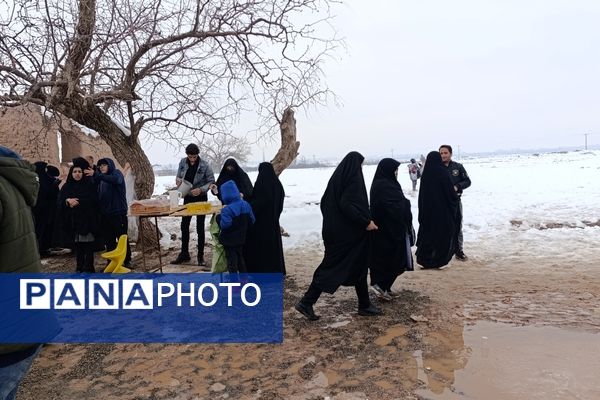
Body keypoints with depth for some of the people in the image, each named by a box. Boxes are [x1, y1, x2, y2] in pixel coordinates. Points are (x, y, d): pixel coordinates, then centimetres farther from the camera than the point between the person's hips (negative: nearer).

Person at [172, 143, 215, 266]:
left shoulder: (204, 165, -16)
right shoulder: (182, 162, -4)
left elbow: (211, 181, -11)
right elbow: (179, 177, 8)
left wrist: (201, 189, -26)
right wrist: (178, 181, -15)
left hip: (201, 198, -4)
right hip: (187, 198, 4)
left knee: (200, 227, 1)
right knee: (184, 226, 9)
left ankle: (200, 256, 12)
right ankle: (184, 254, 22)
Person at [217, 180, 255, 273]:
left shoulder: (227, 210, -25)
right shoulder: (246, 205, -2)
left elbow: (225, 224, -31)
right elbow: (252, 220, 3)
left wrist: (218, 218, -14)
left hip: (229, 240, -7)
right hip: (241, 238, 7)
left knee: (231, 259, 4)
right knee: (240, 257, 22)